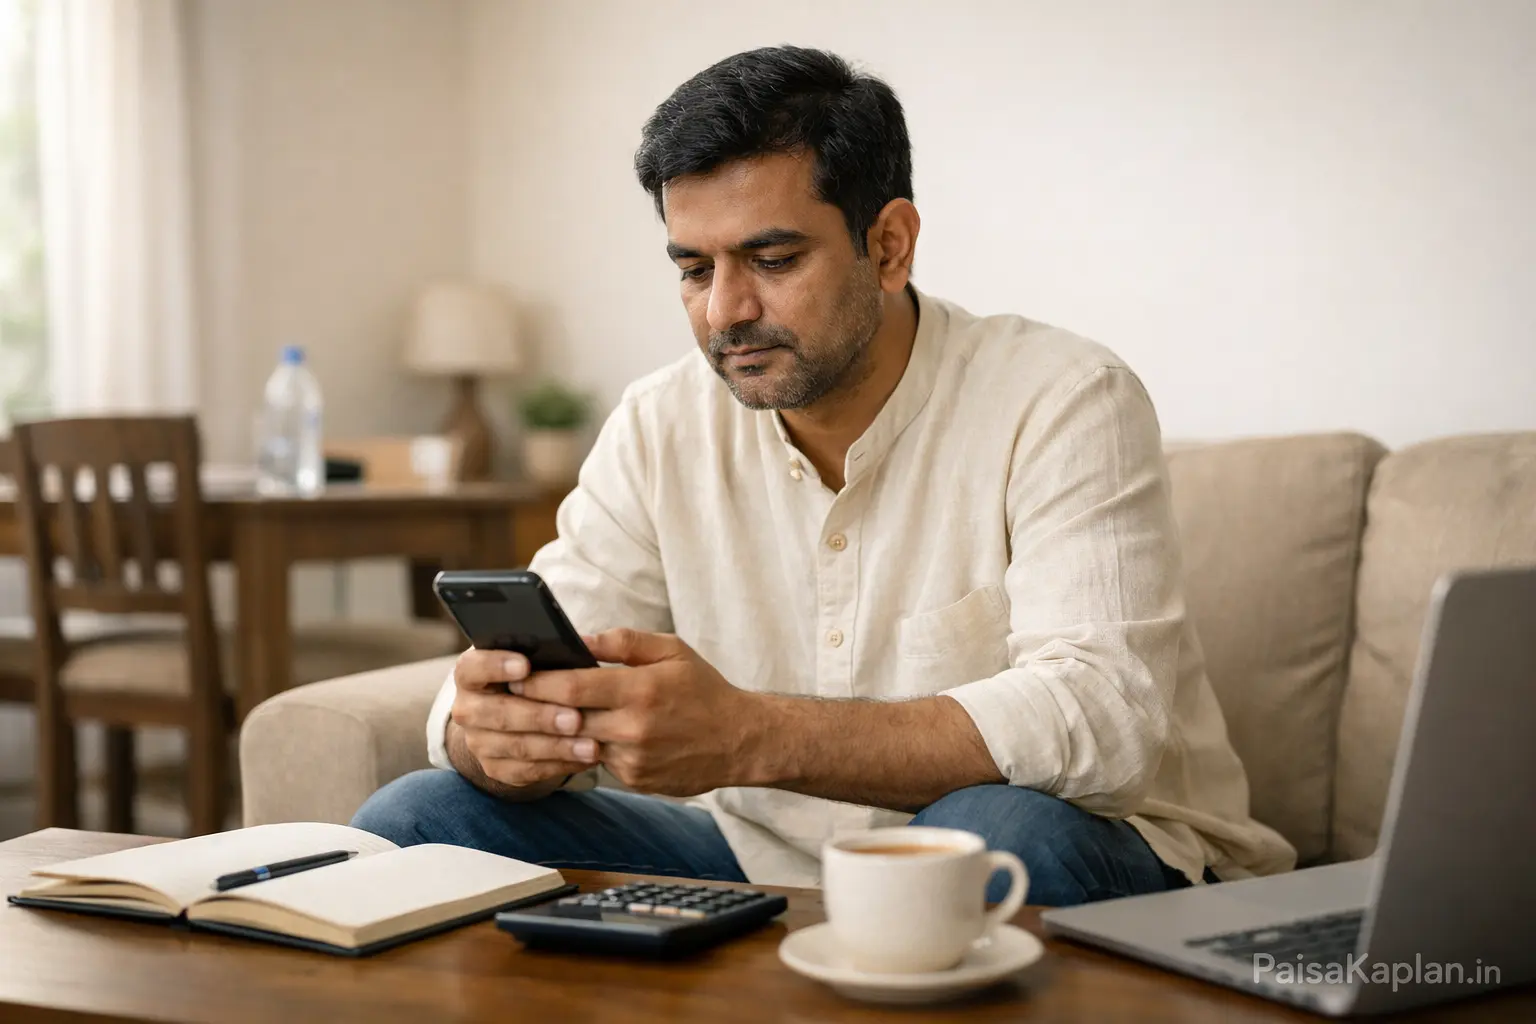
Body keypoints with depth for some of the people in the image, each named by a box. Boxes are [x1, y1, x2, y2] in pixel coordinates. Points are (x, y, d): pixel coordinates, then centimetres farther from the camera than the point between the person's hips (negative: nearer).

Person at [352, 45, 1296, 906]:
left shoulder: (1060, 404, -15)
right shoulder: (660, 427, 1)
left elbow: (1100, 719, -28)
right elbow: (537, 671, -2)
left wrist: (748, 735, -40)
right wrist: (488, 733, -30)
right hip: (765, 863, 4)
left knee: (998, 832, -39)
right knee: (413, 825, -12)